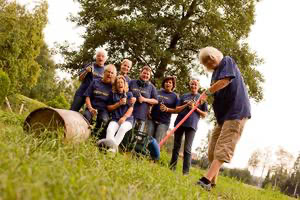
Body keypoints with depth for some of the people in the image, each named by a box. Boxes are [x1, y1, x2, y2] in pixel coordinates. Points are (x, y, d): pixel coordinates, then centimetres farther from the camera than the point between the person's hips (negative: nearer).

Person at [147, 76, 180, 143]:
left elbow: (177, 110, 1)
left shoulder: (175, 96, 5)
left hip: (163, 122, -2)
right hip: (152, 119, 2)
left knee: (157, 142, -6)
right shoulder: (158, 92, 11)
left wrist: (167, 109, -15)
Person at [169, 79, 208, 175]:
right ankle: (172, 168, 13)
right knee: (176, 146, 7)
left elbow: (204, 114, 7)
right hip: (180, 123, 3)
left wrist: (195, 108, -8)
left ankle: (185, 172, -8)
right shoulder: (184, 96, 15)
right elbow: (177, 109, 9)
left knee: (187, 149, -7)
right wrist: (186, 105, -6)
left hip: (192, 125, -3)